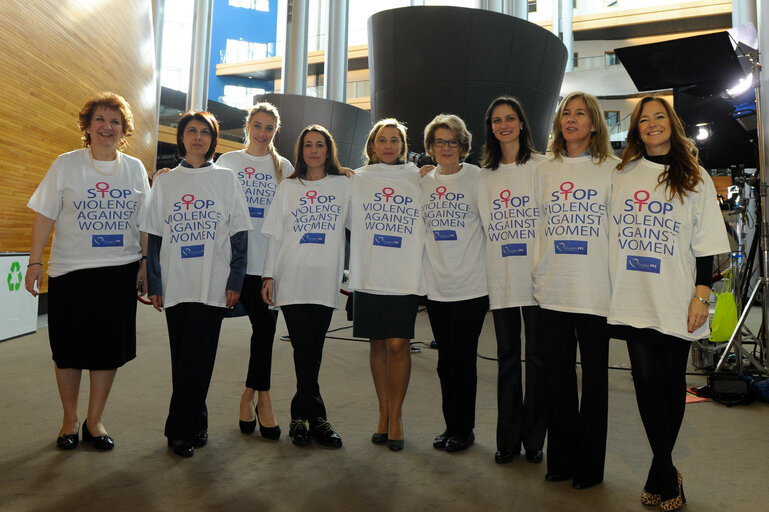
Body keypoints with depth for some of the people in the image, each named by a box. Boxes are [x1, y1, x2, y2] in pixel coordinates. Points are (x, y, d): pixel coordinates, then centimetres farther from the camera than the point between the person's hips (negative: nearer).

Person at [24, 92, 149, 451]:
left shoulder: (135, 169, 6)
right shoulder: (66, 164, 1)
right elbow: (45, 216, 0)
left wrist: (145, 262, 2)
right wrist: (35, 263, -5)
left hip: (120, 270, 2)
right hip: (70, 271, -1)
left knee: (109, 349, 7)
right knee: (68, 349, 8)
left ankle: (95, 420, 23)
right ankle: (70, 419, 26)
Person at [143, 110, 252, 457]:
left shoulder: (226, 179, 7)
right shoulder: (165, 182, 11)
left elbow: (239, 235, 3)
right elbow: (154, 237, 10)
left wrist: (235, 281, -3)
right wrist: (154, 284, 4)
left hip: (213, 285, -2)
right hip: (176, 285, 2)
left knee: (196, 358, -4)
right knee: (183, 359, 6)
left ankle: (180, 430, 8)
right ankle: (196, 422, 21)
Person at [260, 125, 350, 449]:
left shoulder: (343, 185, 11)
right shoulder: (288, 187, 13)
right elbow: (275, 235, 10)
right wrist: (268, 275, 4)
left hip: (326, 280, 0)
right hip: (291, 279, 0)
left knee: (313, 351, 2)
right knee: (305, 350, -5)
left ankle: (300, 415, 16)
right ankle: (316, 417, 6)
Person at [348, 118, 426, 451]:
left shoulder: (419, 179, 8)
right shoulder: (357, 180, 11)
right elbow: (349, 223, 12)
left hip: (406, 278, -1)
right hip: (368, 277, 2)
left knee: (398, 345, -6)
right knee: (378, 345, 8)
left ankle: (395, 416, 12)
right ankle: (383, 413, 23)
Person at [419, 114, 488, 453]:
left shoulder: (477, 178, -4)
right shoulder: (423, 182, 8)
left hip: (471, 285, -4)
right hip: (436, 285, 4)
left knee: (463, 360, 3)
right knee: (445, 361, 12)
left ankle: (464, 428, 20)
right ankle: (450, 425, 27)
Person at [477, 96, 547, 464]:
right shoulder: (485, 175, 13)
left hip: (537, 277, -3)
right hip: (501, 279, 3)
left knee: (537, 357, 4)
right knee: (507, 356, 9)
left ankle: (533, 438, 18)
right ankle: (507, 438, 20)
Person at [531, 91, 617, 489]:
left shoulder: (611, 169, 3)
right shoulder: (545, 170, 12)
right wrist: (536, 273, 8)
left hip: (595, 291, -3)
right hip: (552, 291, 3)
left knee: (594, 377, 7)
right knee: (557, 375, 10)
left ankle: (589, 465, 21)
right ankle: (560, 459, 25)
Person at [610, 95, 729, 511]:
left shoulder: (694, 177, 6)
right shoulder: (622, 174, 11)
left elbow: (706, 243, 3)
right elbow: (610, 232, 14)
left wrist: (702, 293, -6)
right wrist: (608, 287, 9)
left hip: (676, 302, -1)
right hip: (634, 300, 1)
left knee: (672, 382, 6)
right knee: (647, 380, -2)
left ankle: (658, 476, 22)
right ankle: (668, 477, 12)